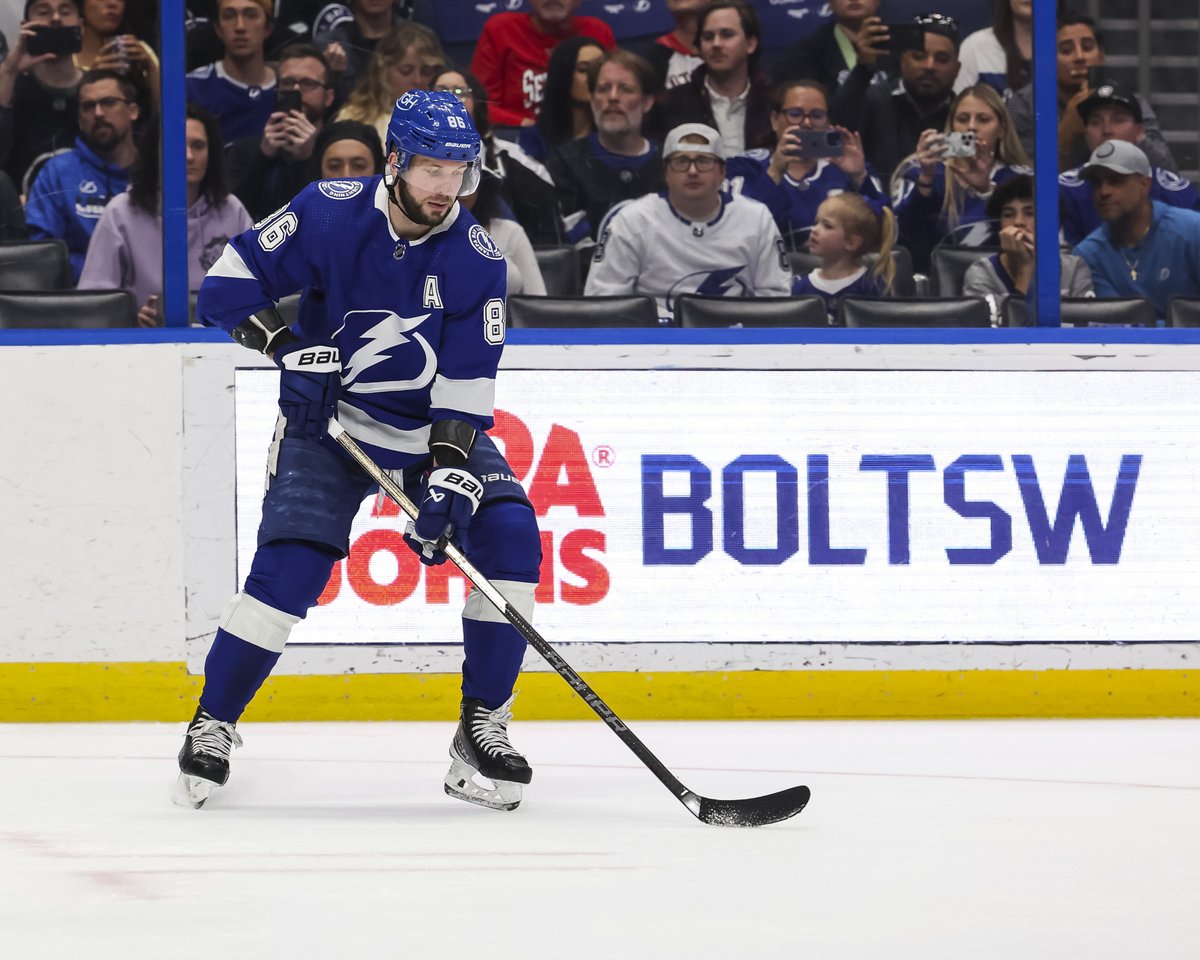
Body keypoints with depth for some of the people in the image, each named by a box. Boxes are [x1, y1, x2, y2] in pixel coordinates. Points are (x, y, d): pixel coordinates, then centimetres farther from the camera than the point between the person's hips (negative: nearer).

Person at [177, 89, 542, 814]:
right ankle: (213, 722, 3)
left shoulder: (477, 257, -12)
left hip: (438, 425, 2)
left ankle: (482, 727, -7)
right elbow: (232, 281, -10)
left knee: (510, 535, -18)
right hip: (330, 422, -2)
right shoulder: (330, 213, -15)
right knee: (290, 566, -18)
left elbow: (467, 383, -14)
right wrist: (288, 347, -24)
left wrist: (449, 477, -25)